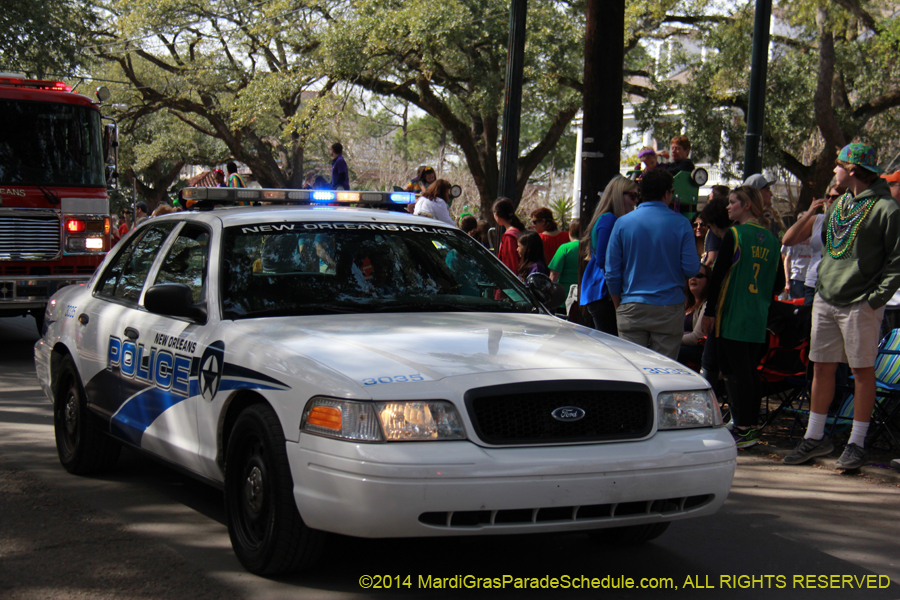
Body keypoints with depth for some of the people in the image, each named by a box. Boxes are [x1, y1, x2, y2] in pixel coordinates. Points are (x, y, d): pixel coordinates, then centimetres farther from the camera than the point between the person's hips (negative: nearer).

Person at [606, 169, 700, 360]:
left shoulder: (622, 223, 1)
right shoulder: (681, 224, -3)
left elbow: (612, 272, 3)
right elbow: (692, 268, -6)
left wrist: (618, 306, 15)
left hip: (632, 308, 1)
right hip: (669, 308, -1)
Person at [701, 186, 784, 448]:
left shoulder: (734, 234, -8)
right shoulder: (771, 239, 10)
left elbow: (719, 274, -9)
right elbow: (779, 284, 13)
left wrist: (709, 311, -5)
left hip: (732, 316, -6)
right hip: (759, 319, 6)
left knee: (733, 371, -3)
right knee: (749, 371, 13)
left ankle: (744, 429, -5)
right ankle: (751, 426, 16)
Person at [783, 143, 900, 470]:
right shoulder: (839, 204, 14)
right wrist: (823, 279, 12)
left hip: (861, 305, -7)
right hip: (826, 299, 7)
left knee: (862, 370, 2)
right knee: (822, 368, 10)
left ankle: (857, 443, 9)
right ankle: (815, 437, 18)